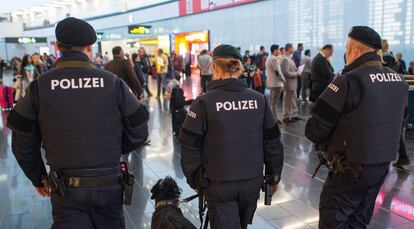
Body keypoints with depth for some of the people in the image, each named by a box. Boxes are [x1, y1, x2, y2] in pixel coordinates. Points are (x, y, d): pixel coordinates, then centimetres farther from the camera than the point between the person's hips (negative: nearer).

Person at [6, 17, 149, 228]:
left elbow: (23, 143, -2)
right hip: (108, 184, 1)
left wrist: (38, 179, 14)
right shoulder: (112, 82, -8)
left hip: (65, 189, 0)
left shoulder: (40, 86, -7)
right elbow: (138, 132, -4)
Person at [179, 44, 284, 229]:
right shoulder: (259, 100, -3)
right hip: (253, 181, 4)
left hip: (219, 184, -4)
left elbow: (190, 146, -9)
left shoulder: (204, 102, -13)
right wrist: (274, 176, 14)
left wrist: (194, 179, 5)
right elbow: (272, 142, 2)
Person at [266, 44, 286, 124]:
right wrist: (284, 80, -9)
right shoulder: (274, 59, -17)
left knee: (272, 100, 14)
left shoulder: (269, 58, 14)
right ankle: (275, 118, -2)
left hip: (271, 83, 10)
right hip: (276, 83, -10)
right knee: (275, 101, -5)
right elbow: (278, 72, -20)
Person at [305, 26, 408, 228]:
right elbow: (393, 120, 12)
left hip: (351, 167, -7)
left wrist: (314, 134, 1)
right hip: (383, 164, 7)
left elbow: (316, 128, -19)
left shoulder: (350, 81, -20)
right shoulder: (399, 80, 3)